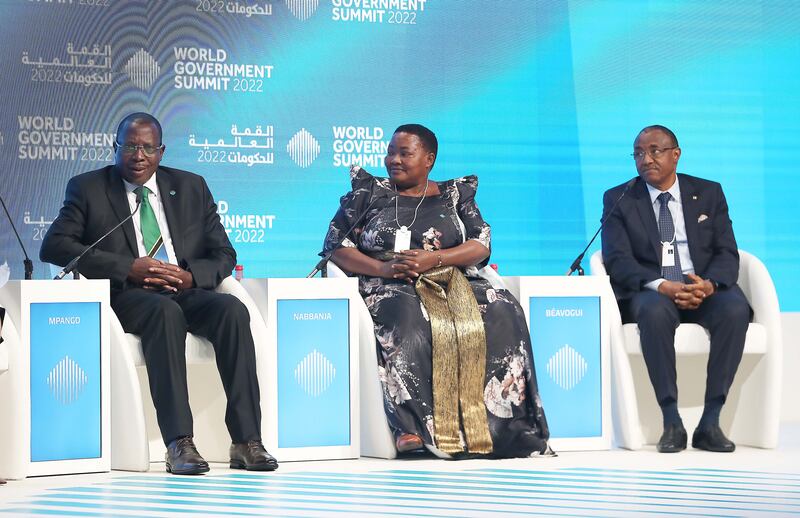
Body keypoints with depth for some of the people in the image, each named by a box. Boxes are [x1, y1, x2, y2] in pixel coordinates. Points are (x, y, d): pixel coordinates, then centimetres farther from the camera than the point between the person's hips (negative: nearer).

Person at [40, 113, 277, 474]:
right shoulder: (88, 188, 9)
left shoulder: (191, 187, 17)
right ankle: (178, 444, -41)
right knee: (166, 311, -37)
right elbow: (53, 245, -5)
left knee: (232, 309, -29)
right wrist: (129, 268, -15)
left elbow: (223, 254, 14)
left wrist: (191, 276, -11)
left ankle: (246, 442, -32)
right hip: (125, 296, -3)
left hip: (187, 291, 3)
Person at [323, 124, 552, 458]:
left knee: (503, 312, -27)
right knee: (408, 316, -39)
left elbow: (481, 246, 5)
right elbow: (335, 245, 6)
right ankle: (410, 425, -46)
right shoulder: (369, 192, 15)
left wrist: (433, 259, -13)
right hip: (389, 287, -2)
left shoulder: (455, 195, 17)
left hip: (452, 281, 2)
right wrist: (383, 268, -11)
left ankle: (499, 425, -31)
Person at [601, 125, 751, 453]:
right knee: (655, 311, -38)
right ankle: (672, 423, -32)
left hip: (704, 289, 2)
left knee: (735, 308, -33)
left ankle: (710, 422, -29)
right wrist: (661, 285, -23)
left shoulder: (709, 193, 12)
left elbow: (727, 253, 4)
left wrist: (710, 283, -20)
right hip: (649, 291, -2)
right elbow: (617, 259, -4)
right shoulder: (618, 200, 8)